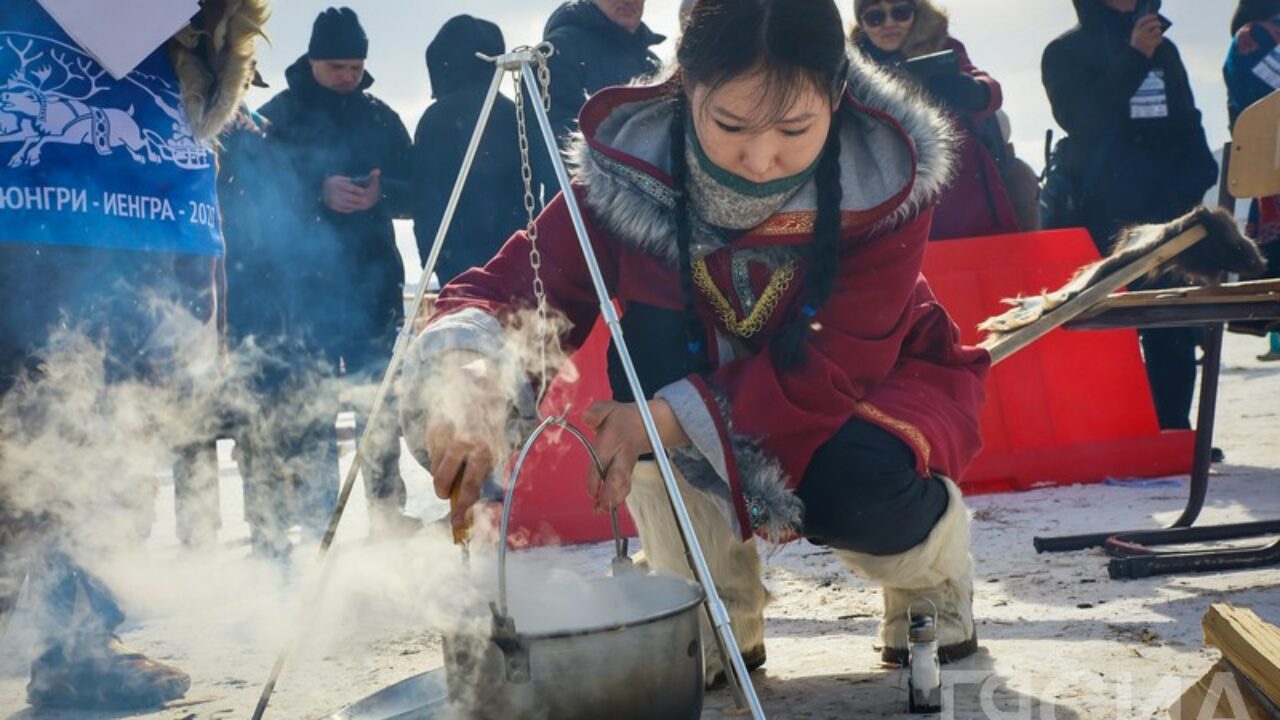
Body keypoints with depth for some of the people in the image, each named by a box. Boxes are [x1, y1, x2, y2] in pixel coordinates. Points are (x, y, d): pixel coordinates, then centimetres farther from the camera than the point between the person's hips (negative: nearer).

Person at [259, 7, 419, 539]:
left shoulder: (380, 118, 13)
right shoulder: (278, 115, 4)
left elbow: (414, 192, 10)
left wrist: (381, 193, -12)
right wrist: (318, 191, -20)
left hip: (375, 276, 3)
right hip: (306, 277, -3)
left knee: (381, 394, 2)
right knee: (311, 398, -6)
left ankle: (387, 507, 8)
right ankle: (316, 512, -2)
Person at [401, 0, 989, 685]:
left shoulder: (885, 177, -28)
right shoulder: (632, 169, -26)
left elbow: (839, 367, -30)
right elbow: (513, 286, -30)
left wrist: (668, 420, -40)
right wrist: (467, 386, -54)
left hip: (871, 387, -2)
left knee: (858, 487, -36)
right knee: (649, 337, -31)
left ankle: (934, 565, 4)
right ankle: (719, 614, -12)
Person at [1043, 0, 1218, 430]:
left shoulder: (1162, 49, 18)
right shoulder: (1066, 53, 4)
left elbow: (1187, 122, 18)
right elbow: (1079, 116, -11)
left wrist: (1195, 177, 0)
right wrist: (1133, 58, -13)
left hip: (1170, 206, 4)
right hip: (1108, 213, -4)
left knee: (1174, 325, -1)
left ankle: (1175, 429, 3)